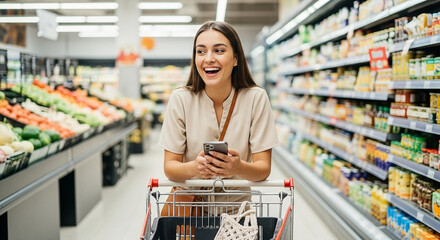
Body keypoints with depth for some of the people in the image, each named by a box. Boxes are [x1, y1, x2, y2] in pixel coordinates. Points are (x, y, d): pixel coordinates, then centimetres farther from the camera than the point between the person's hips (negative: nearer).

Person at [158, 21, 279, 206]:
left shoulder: (256, 98, -9)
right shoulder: (180, 99, -8)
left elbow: (264, 168, -10)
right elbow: (169, 167, -8)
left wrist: (239, 168, -33)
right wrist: (193, 168, -31)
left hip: (236, 200, 2)